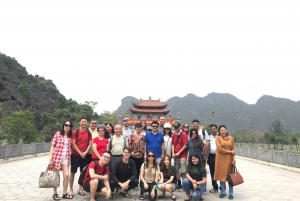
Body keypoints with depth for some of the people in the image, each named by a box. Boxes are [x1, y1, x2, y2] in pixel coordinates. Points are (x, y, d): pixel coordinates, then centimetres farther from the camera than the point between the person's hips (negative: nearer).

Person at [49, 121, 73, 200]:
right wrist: (50, 158, -11)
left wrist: (69, 159, 10)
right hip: (56, 157, -4)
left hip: (65, 158, 4)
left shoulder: (70, 136, 7)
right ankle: (55, 194, 19)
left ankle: (64, 193, 15)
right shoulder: (58, 134, -4)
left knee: (66, 175, 0)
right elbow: (52, 146, -6)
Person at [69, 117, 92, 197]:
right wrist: (80, 153, -13)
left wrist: (85, 152, -10)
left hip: (85, 155, 3)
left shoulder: (89, 133, 4)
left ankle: (80, 189, 18)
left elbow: (90, 143, 3)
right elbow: (73, 144, -9)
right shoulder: (75, 132, -4)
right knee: (73, 172, 2)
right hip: (75, 154, -3)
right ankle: (71, 189, 12)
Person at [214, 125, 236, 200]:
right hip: (221, 159, -1)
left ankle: (231, 193, 15)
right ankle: (223, 192, 18)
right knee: (222, 175, 4)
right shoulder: (218, 138, -2)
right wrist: (230, 151, -11)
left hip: (229, 159, 2)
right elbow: (220, 148, -12)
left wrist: (234, 159, -5)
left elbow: (233, 149, 4)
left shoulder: (231, 138, 6)